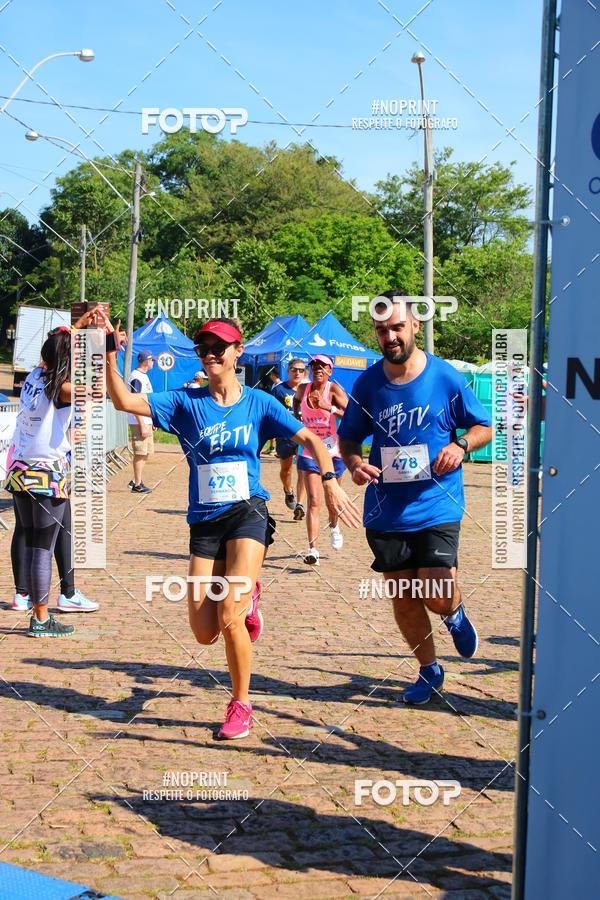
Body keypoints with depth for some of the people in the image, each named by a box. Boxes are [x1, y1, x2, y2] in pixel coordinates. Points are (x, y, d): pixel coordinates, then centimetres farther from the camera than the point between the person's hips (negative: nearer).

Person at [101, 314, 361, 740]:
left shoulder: (258, 402, 1)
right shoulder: (185, 402, 3)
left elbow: (309, 437, 1)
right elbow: (125, 401, -6)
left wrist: (330, 481, -13)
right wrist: (109, 356, -19)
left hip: (248, 514, -2)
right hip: (204, 524, 3)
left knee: (230, 619, -15)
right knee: (205, 632, 0)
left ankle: (241, 706, 7)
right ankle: (245, 599, 35)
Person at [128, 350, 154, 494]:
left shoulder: (144, 376, 15)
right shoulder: (136, 377, -16)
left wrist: (151, 422, 20)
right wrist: (142, 425, -22)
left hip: (146, 421, 10)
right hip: (139, 422, -10)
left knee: (147, 452, 13)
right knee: (140, 453, -4)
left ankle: (135, 480, 20)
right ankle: (137, 484, 2)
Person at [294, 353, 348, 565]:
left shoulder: (334, 390, -12)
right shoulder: (303, 389, 0)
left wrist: (329, 407, -38)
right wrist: (297, 412, 9)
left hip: (333, 451, -1)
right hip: (310, 451, 1)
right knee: (314, 501, -10)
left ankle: (334, 527, 48)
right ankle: (313, 550, -15)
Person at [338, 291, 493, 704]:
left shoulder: (445, 376, -7)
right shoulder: (367, 383, 0)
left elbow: (484, 426, 4)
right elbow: (349, 436, 12)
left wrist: (460, 445, -17)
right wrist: (354, 462, -10)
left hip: (437, 505, -3)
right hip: (387, 511, 3)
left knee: (436, 596, -12)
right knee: (403, 598, 9)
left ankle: (456, 613, 26)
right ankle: (429, 670, 31)